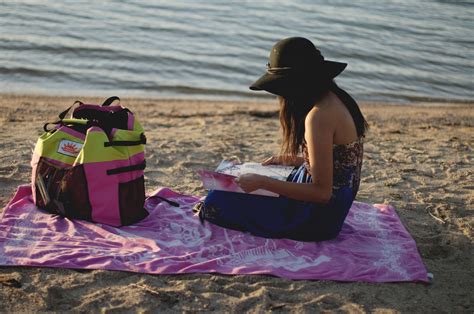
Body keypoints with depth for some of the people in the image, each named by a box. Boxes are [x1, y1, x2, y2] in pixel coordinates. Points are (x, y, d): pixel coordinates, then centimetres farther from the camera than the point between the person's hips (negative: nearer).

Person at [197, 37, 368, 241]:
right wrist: (290, 160, 14)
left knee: (217, 202, -7)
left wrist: (262, 182, -24)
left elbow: (322, 192, -26)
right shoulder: (334, 99, 3)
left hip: (315, 218, -10)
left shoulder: (319, 116, -27)